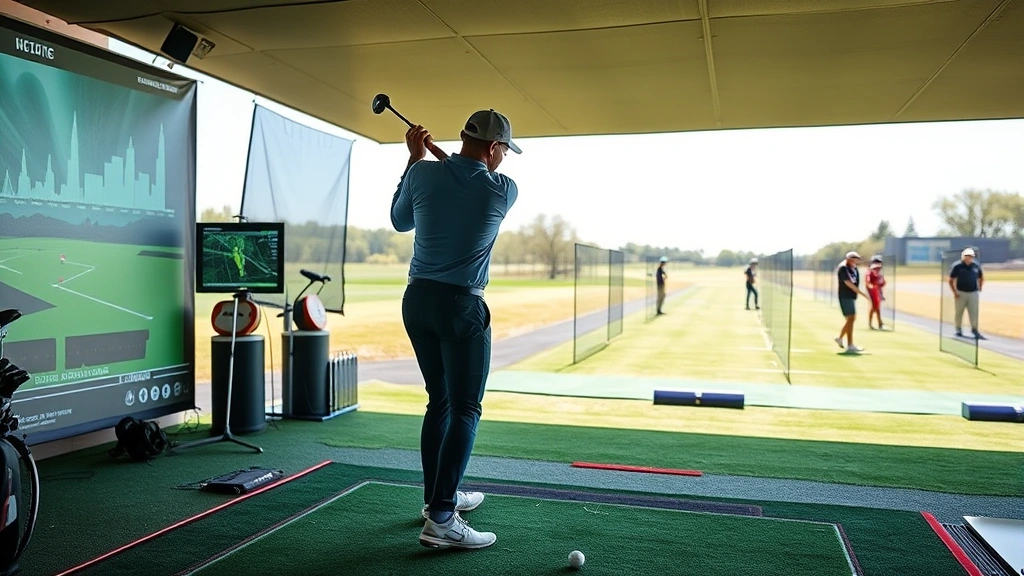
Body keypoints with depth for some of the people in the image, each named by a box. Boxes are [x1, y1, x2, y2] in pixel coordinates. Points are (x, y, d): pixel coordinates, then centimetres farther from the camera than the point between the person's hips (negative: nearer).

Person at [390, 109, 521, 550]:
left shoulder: (422, 175, 0)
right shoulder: (504, 190, -6)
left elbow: (400, 221, 17)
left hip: (417, 299, 6)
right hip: (461, 306, -5)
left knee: (439, 401, 17)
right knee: (464, 409, -2)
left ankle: (438, 496, 27)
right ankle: (440, 520, -7)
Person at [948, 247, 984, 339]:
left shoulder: (976, 266, 6)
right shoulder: (957, 266, -5)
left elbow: (981, 278, 21)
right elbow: (951, 281, -3)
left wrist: (979, 290, 12)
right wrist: (954, 293, -9)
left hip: (973, 294, 2)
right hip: (961, 294, -2)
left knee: (974, 312, -2)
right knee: (959, 312, 6)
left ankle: (975, 330, 3)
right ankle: (958, 330, 17)